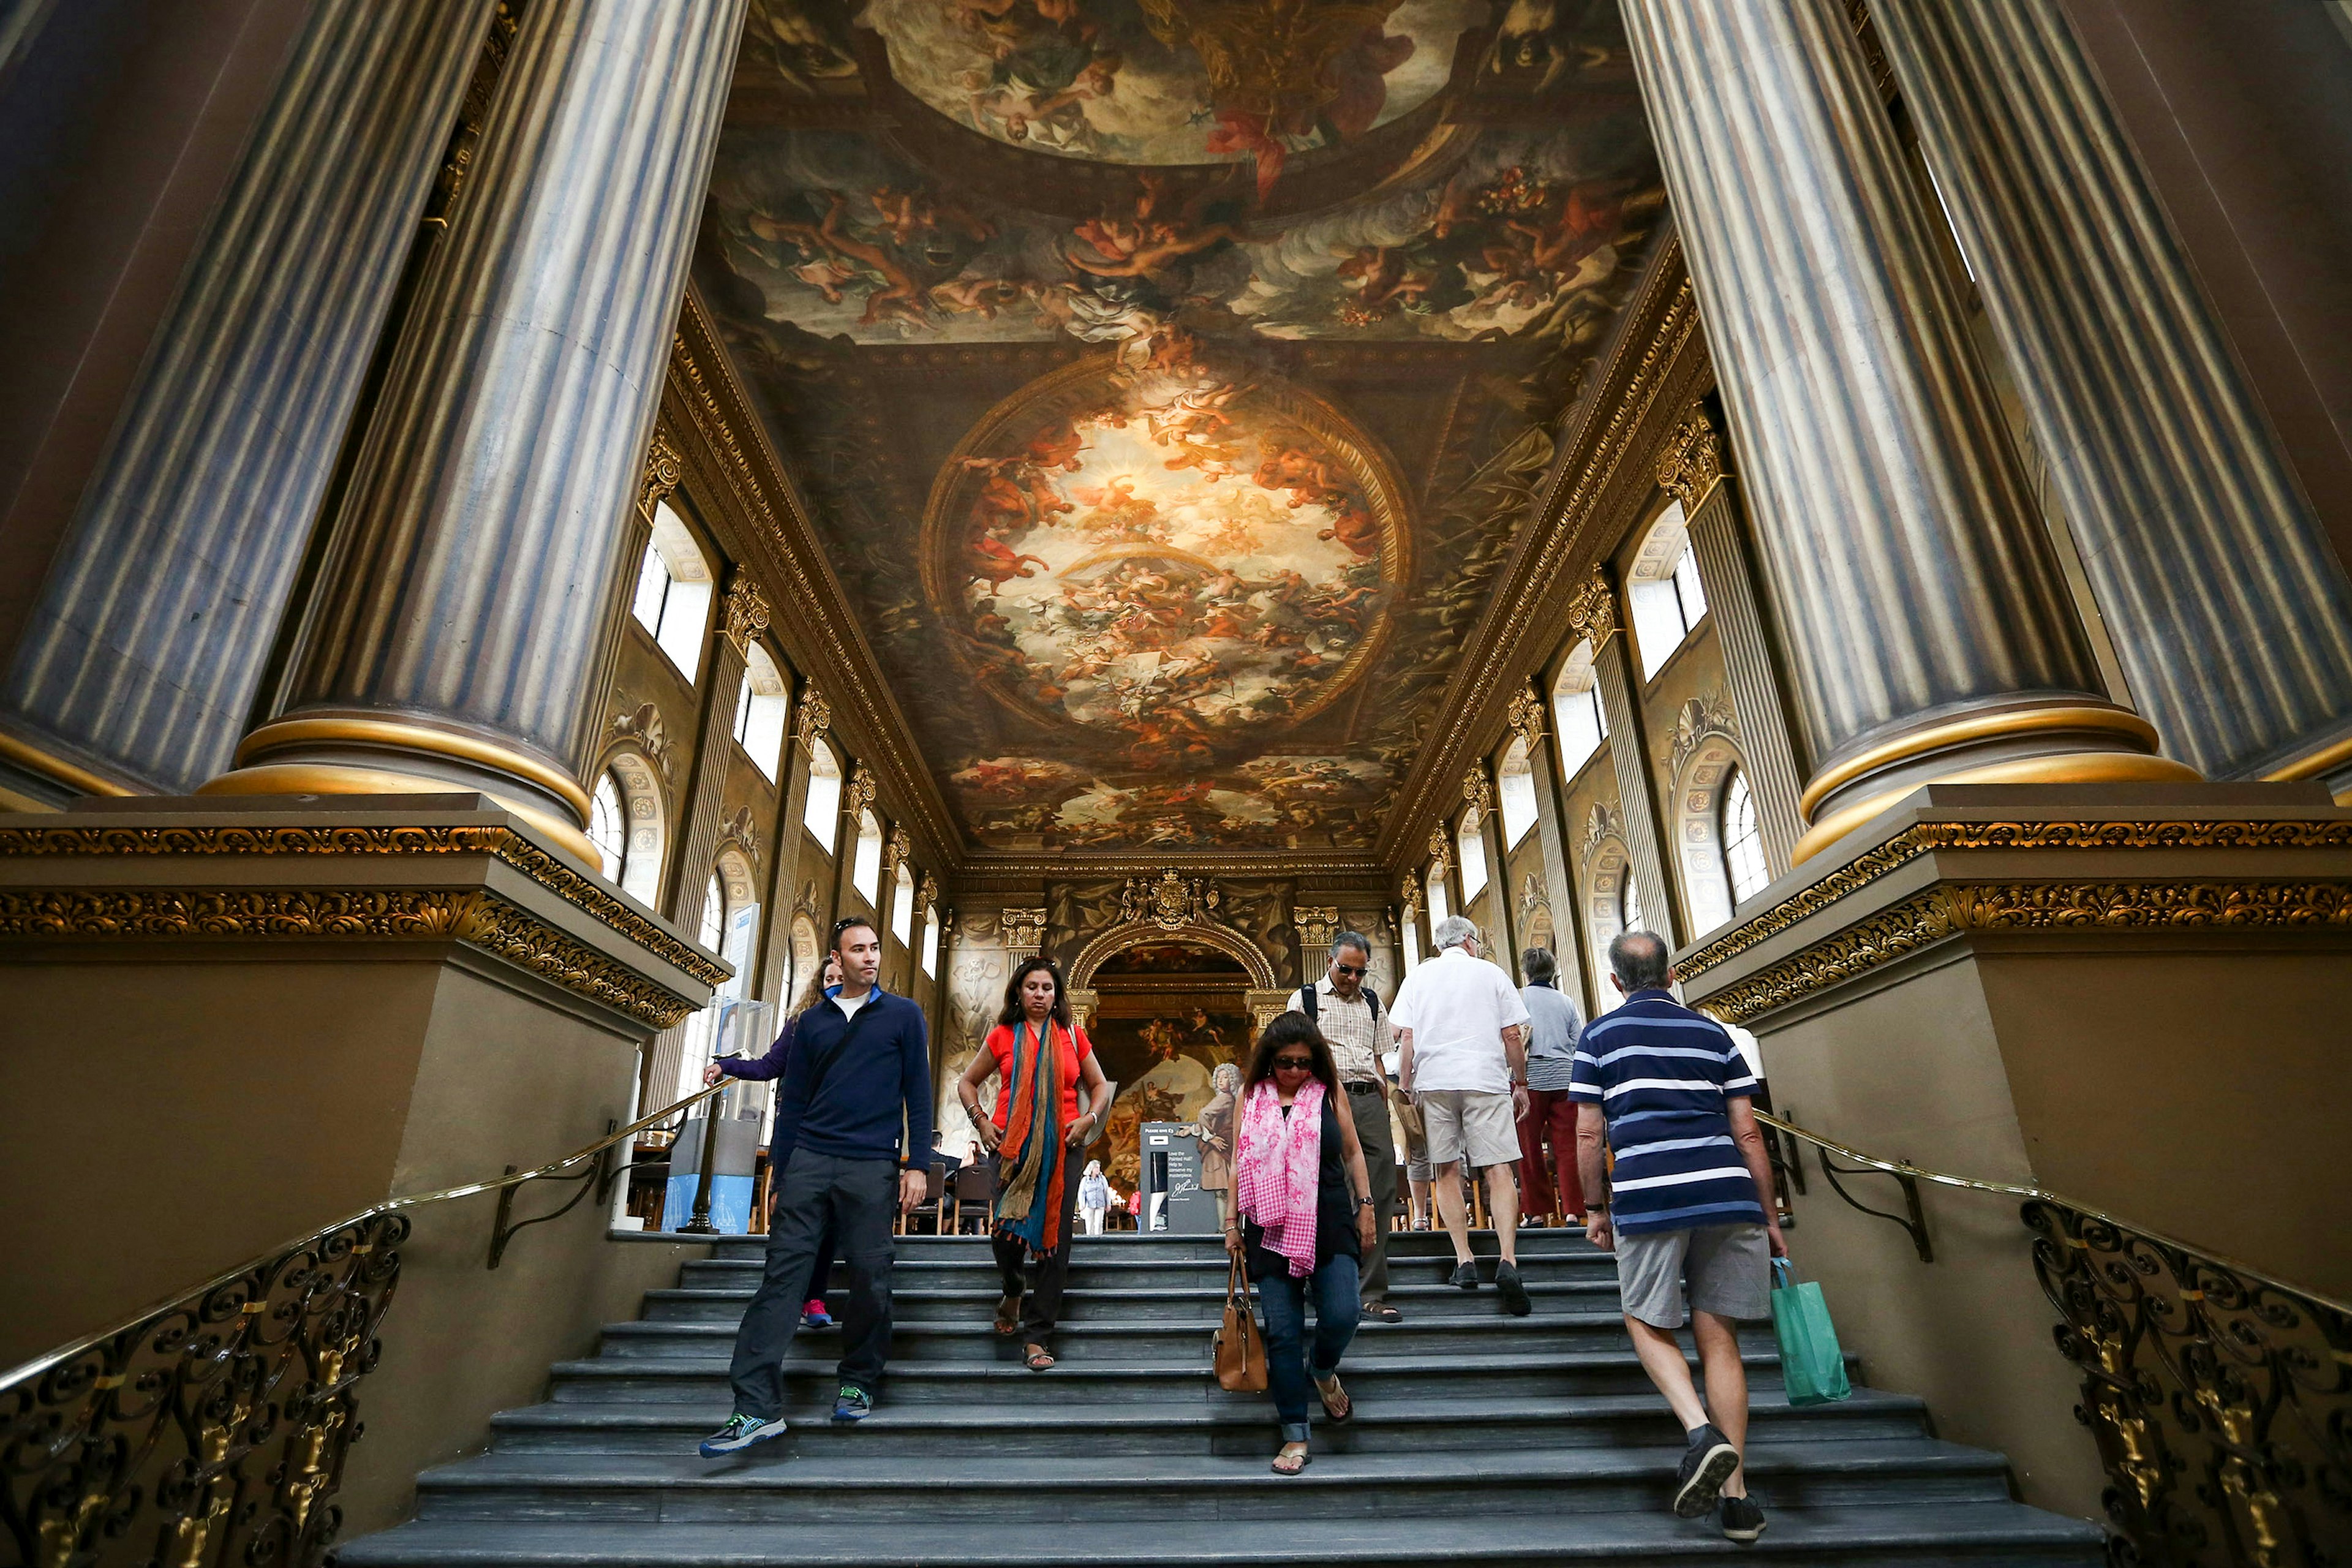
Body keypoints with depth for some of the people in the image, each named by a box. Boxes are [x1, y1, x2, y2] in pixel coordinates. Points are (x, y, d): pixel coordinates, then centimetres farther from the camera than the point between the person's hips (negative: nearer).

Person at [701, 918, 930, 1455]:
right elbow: (793, 1100, 14)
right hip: (808, 1160, 2)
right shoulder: (812, 1021, 13)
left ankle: (859, 1383, 23)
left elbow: (918, 1093, 3)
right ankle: (757, 1407, -2)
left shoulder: (903, 1016, 5)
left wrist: (917, 1164, -4)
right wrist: (781, 1173, 11)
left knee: (869, 1279, 2)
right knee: (782, 1275, -4)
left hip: (872, 1167, -2)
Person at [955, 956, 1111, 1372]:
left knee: (1055, 1237, -3)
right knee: (1008, 1229, -5)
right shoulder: (1003, 1036, 8)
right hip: (1012, 1145, 0)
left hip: (1063, 1146, 1)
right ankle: (1012, 1293, 30)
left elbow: (1100, 1086, 19)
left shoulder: (1073, 1037, 10)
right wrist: (981, 1122, 3)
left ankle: (1037, 1337, 6)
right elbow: (967, 1082, 17)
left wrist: (1089, 1119, 1)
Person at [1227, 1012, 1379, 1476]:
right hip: (1272, 1228, 1)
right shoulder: (1252, 1096, 5)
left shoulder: (1330, 1092, 3)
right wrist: (1232, 1221, 7)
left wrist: (1365, 1205, 7)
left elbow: (1352, 1151, 11)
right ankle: (1295, 1435, 15)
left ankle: (1323, 1369, 25)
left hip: (1329, 1225, 0)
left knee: (1341, 1315, -11)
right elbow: (1239, 1160, 9)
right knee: (1282, 1332, 1)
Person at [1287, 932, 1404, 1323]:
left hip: (1369, 1100, 4)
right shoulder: (1306, 999, 8)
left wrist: (1384, 1108, 14)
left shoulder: (1372, 1002, 21)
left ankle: (1373, 1294, 1)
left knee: (1380, 1194, -4)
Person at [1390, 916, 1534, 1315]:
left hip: (1433, 1081, 1)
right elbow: (1513, 1035, 6)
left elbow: (1407, 1039, 5)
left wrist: (1404, 1087, 10)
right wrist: (1520, 1083, 15)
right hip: (1486, 1080, -1)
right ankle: (1508, 1260, -15)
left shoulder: (1418, 977, 11)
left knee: (1446, 1171, 7)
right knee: (1498, 1169, -2)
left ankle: (1464, 1262, 4)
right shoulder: (1491, 974, 9)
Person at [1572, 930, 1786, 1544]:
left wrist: (1594, 1207, 15)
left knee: (1647, 1322, 14)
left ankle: (1702, 1430, -9)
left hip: (1646, 1197, -3)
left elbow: (1588, 1134, 4)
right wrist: (1769, 1216, 18)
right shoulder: (1712, 1033, 15)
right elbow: (1748, 1133, 11)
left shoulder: (1600, 1035, 8)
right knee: (1718, 1336, 11)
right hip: (1728, 1195, 3)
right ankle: (1735, 1496, 13)